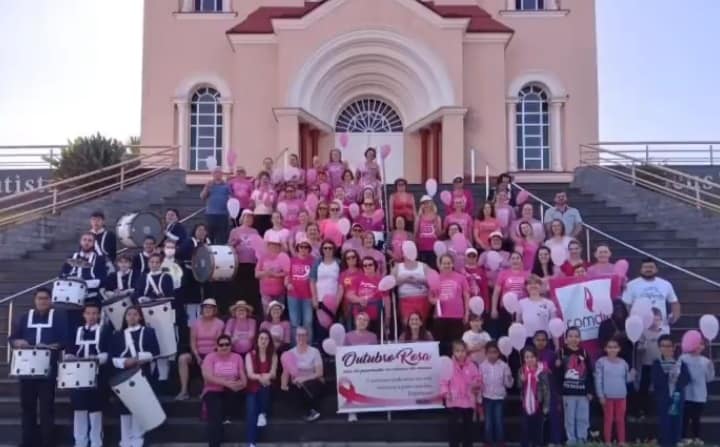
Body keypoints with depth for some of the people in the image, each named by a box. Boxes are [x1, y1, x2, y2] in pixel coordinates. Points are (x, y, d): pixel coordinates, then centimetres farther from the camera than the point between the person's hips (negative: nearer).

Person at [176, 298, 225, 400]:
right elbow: (193, 342, 3)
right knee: (182, 358, -25)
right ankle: (184, 391, -25)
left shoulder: (219, 323, 0)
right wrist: (197, 357, -11)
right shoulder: (196, 323, 6)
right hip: (198, 354, 3)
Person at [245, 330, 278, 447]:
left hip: (266, 388, 1)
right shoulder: (250, 355, 4)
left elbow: (273, 374, -4)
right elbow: (250, 374, -8)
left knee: (264, 386, -35)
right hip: (253, 388, -1)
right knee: (251, 411, -26)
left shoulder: (273, 356, 8)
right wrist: (260, 377, -31)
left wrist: (266, 376, -28)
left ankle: (263, 414, -11)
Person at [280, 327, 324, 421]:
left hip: (313, 383, -2)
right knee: (293, 389, -31)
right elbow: (285, 372, 0)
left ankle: (311, 411, -9)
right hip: (297, 384, 2)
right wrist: (284, 384, -21)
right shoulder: (290, 353, 2)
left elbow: (319, 373, -9)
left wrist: (304, 379, -22)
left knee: (305, 385, -35)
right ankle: (311, 411, -10)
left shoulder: (314, 351, -6)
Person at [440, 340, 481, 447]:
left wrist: (477, 385, -18)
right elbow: (444, 381, -4)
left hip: (468, 402, 2)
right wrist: (445, 392, -19)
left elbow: (478, 380, 3)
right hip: (453, 402, -2)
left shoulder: (471, 366, -1)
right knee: (454, 427, 1)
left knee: (467, 427, 13)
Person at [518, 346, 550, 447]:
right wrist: (521, 381, -12)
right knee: (525, 429, 4)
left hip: (538, 404, -2)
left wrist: (546, 405, -8)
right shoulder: (522, 370, 1)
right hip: (526, 404, 2)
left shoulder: (541, 370, -9)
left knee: (537, 428, 7)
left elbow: (546, 388, -6)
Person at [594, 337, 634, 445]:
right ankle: (608, 443, 11)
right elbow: (598, 380, -8)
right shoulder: (601, 362, -6)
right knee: (608, 419, 4)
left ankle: (622, 442, 18)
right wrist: (601, 395, -12)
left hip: (621, 396, 3)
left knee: (620, 419, 10)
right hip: (608, 396, -3)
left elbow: (626, 379, 6)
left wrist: (632, 375, -15)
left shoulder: (623, 363, 6)